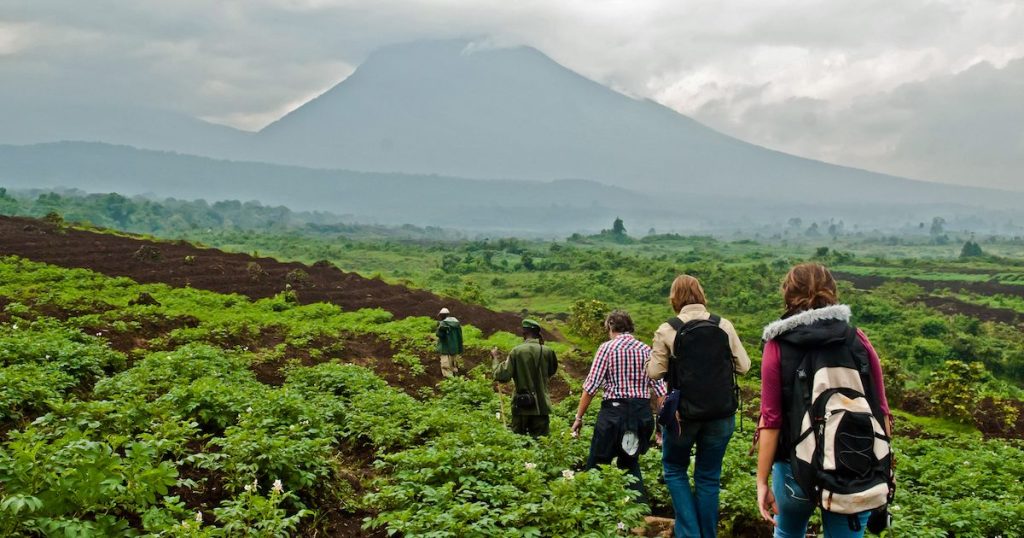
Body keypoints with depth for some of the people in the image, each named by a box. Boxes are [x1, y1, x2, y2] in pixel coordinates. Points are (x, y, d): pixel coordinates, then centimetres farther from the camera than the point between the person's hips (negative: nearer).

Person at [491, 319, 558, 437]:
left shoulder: (516, 351, -8)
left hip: (521, 405, -1)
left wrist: (495, 360, 6)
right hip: (542, 406, 1)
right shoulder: (548, 351, -4)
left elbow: (502, 376, -10)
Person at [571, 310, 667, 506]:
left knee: (597, 463, 5)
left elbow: (590, 387, -8)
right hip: (642, 413, 5)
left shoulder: (607, 348, -3)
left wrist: (579, 417, -2)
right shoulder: (646, 350, 8)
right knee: (630, 462, 21)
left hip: (615, 411, -5)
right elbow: (660, 389, 3)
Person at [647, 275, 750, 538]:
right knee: (708, 477, 14)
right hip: (721, 415, 2)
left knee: (675, 470, 18)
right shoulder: (724, 326, -2)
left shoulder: (667, 330, -8)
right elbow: (743, 366, 1)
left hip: (683, 413, -2)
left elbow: (654, 372, -5)